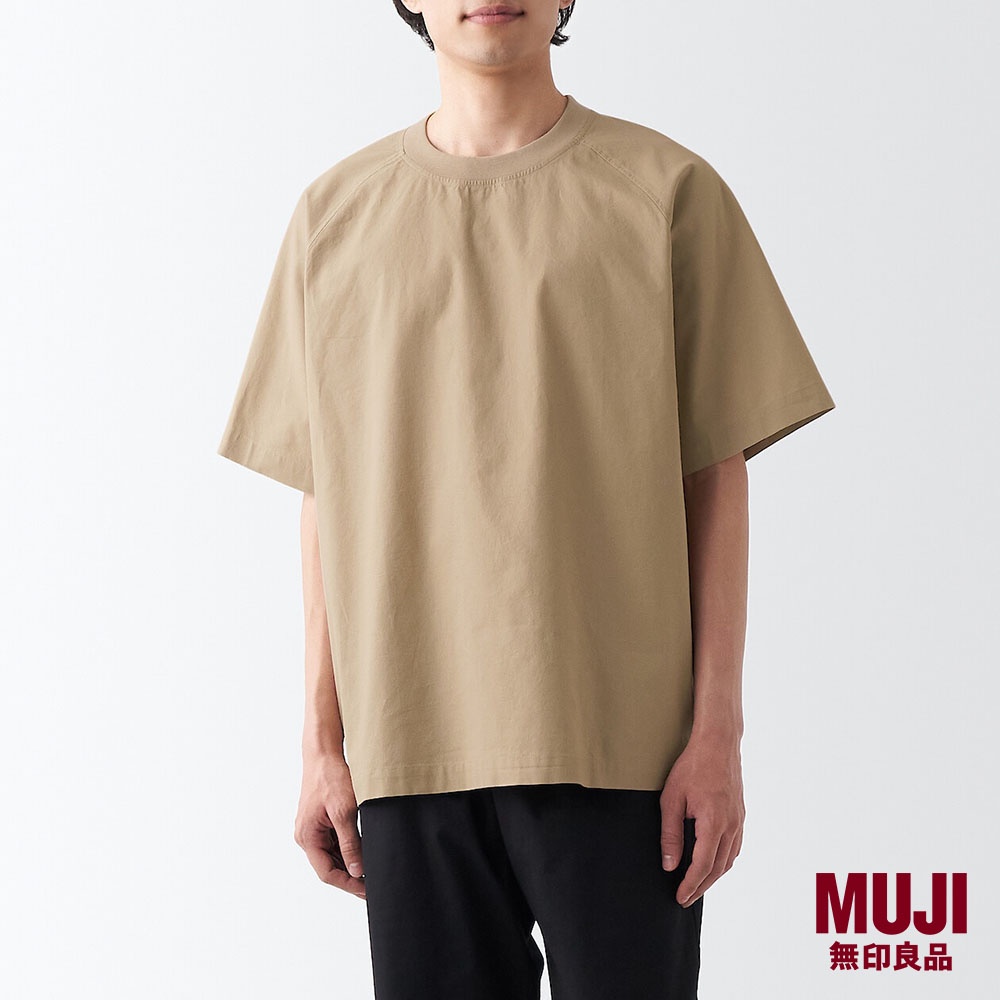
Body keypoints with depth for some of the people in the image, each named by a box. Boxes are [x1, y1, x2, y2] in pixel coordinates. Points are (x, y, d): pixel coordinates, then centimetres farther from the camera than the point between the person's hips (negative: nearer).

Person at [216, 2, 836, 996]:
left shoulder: (668, 189, 3)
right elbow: (328, 496, 10)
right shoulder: (336, 213, 9)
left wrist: (717, 729, -4)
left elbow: (716, 475, 2)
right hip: (413, 741, 2)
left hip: (621, 741, -2)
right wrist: (323, 744, 7)